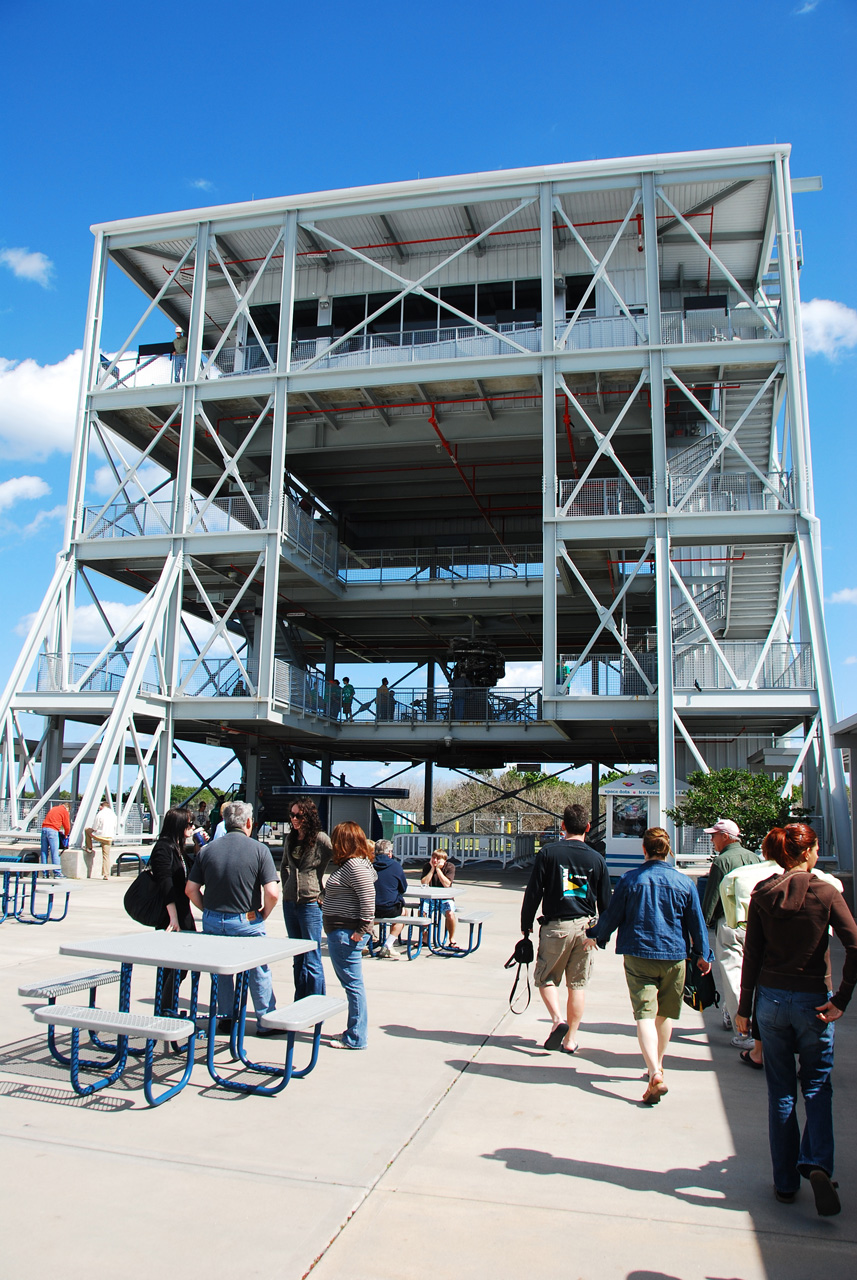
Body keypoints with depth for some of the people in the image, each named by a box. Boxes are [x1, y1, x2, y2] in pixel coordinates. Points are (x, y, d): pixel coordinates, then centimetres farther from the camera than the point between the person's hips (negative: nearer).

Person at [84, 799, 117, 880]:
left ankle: (89, 848, 25)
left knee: (87, 830, 23)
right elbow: (115, 828, 13)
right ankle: (105, 875, 5)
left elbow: (94, 828, -6)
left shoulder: (100, 814, -8)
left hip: (99, 836, -4)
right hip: (109, 838, 4)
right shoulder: (113, 814, 7)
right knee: (106, 856, 9)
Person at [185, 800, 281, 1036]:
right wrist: (263, 915, 1)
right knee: (259, 972, 13)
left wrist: (209, 911, 13)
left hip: (212, 922, 3)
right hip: (246, 923, -3)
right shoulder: (259, 850, -11)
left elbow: (191, 889, 2)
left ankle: (225, 1019, 29)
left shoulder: (207, 850, 0)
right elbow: (272, 893, -17)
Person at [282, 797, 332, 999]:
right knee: (298, 959, 16)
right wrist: (287, 887, 10)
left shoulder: (320, 839, -12)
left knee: (312, 960, -3)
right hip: (289, 903, 7)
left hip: (311, 903, -7)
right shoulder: (290, 839, 8)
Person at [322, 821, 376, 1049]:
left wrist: (361, 930, -21)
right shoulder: (349, 863, 14)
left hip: (346, 934, -11)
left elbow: (368, 899, -24)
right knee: (351, 983, 17)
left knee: (352, 983, -2)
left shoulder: (355, 866, -18)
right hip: (340, 932, 11)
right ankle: (355, 1030, 27)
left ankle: (356, 1038, 6)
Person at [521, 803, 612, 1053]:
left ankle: (558, 1019, -9)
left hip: (555, 926, -2)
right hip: (585, 928, 2)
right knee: (577, 985, 10)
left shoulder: (548, 852, -5)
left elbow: (533, 892, -6)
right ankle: (570, 1039, 14)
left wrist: (526, 925, 4)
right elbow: (605, 901, 8)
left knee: (545, 978, 12)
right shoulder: (596, 859, 3)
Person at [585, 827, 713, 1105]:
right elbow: (696, 923, 4)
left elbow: (612, 915, 0)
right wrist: (703, 954, 20)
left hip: (638, 954, -2)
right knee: (665, 1013, 18)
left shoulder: (630, 879, -7)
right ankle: (657, 1065, 34)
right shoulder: (684, 882, -4)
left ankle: (655, 1075, -18)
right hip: (674, 956, 2)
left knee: (645, 1014, -5)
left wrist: (596, 936, 19)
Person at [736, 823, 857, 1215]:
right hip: (812, 1002, -2)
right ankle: (817, 1164, -4)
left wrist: (744, 1007, 5)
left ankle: (785, 1183, 19)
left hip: (771, 999, 2)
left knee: (780, 1092, 13)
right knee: (817, 1087, 15)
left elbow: (752, 954, -1)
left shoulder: (762, 895, -3)